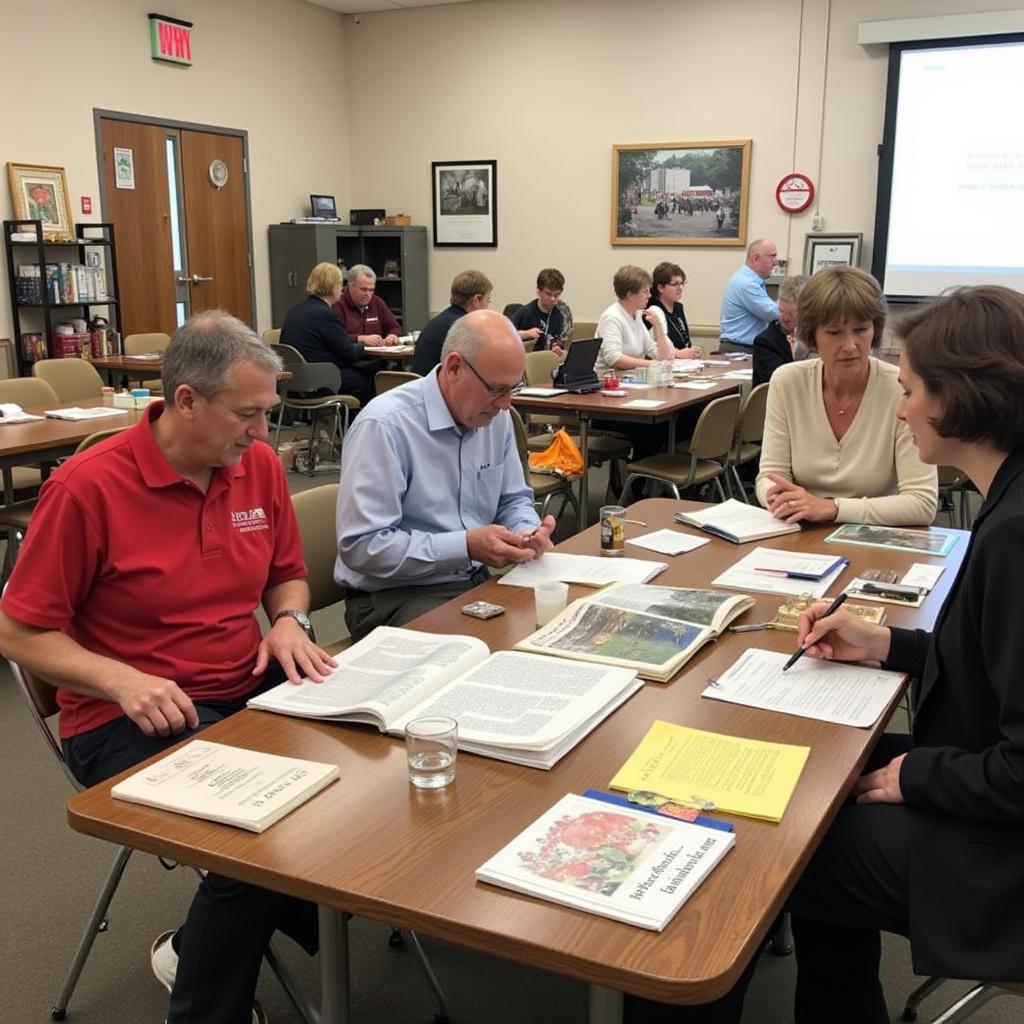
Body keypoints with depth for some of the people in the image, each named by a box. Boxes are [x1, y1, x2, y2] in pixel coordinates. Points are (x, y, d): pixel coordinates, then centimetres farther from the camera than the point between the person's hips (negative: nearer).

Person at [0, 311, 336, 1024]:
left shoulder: (259, 464, 3)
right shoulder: (88, 486, -13)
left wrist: (290, 620, -5)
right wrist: (123, 680, -22)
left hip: (250, 691, 6)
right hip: (132, 719, -6)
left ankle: (198, 949, 3)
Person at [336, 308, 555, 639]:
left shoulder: (496, 417, 5)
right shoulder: (384, 425, -19)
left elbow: (512, 500, 18)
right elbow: (361, 546, -22)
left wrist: (528, 530, -6)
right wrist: (466, 546, -25)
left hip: (477, 583, 7)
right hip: (395, 596, -7)